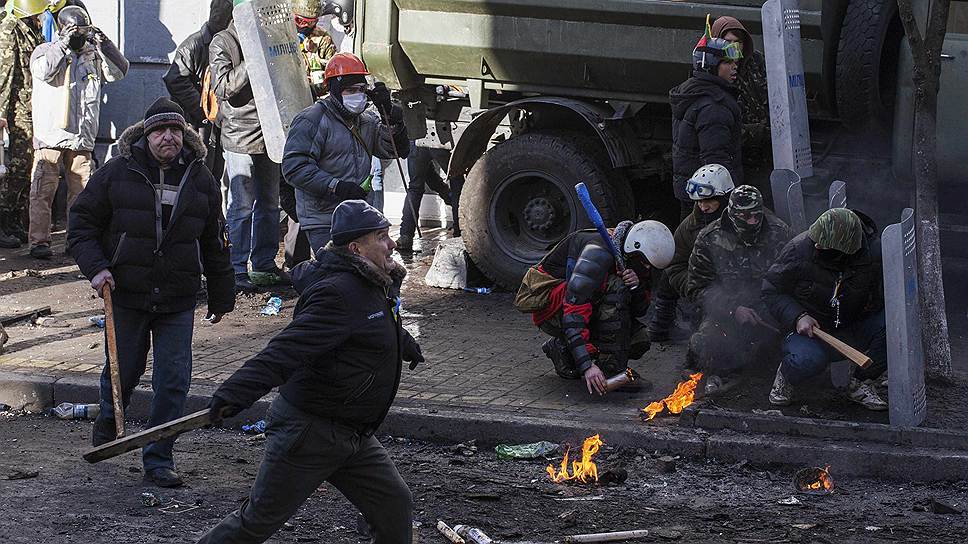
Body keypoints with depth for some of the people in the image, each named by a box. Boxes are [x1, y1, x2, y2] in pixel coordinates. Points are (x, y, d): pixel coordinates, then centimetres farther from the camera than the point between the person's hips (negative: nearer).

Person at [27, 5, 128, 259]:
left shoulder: (93, 55, 15)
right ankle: (39, 241, -5)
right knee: (43, 190, -6)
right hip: (50, 136, -4)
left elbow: (119, 72, 4)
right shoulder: (46, 50, 4)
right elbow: (43, 70, -17)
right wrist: (64, 44, -20)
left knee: (82, 191, 6)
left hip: (82, 139, 4)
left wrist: (104, 44, -7)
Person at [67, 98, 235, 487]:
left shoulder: (201, 180, 5)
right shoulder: (117, 173, -3)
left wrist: (221, 296, 16)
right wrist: (95, 267, -11)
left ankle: (158, 461, 8)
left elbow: (214, 244, 13)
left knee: (174, 381, -2)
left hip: (178, 300, 1)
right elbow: (82, 221, 3)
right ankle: (107, 421, 43)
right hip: (126, 294, -1)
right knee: (124, 370, 10)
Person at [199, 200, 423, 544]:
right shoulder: (338, 294, -23)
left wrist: (404, 344, 54)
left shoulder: (377, 285, 9)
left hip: (353, 438, 9)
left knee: (395, 507, 5)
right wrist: (236, 393, -45)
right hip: (309, 432, -9)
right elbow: (287, 350, -33)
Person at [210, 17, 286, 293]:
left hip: (269, 134, 6)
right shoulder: (222, 43, -5)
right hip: (240, 137, -6)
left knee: (269, 203, 11)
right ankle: (237, 271, 0)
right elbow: (223, 87, -15)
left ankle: (265, 265, 20)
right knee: (242, 206, -6)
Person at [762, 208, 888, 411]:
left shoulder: (874, 252, -17)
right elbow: (771, 291, -7)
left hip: (855, 329, 3)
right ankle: (785, 376, 4)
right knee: (807, 359, -36)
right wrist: (797, 317, -21)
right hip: (810, 327, -3)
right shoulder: (799, 249, -19)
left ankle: (861, 383, 0)